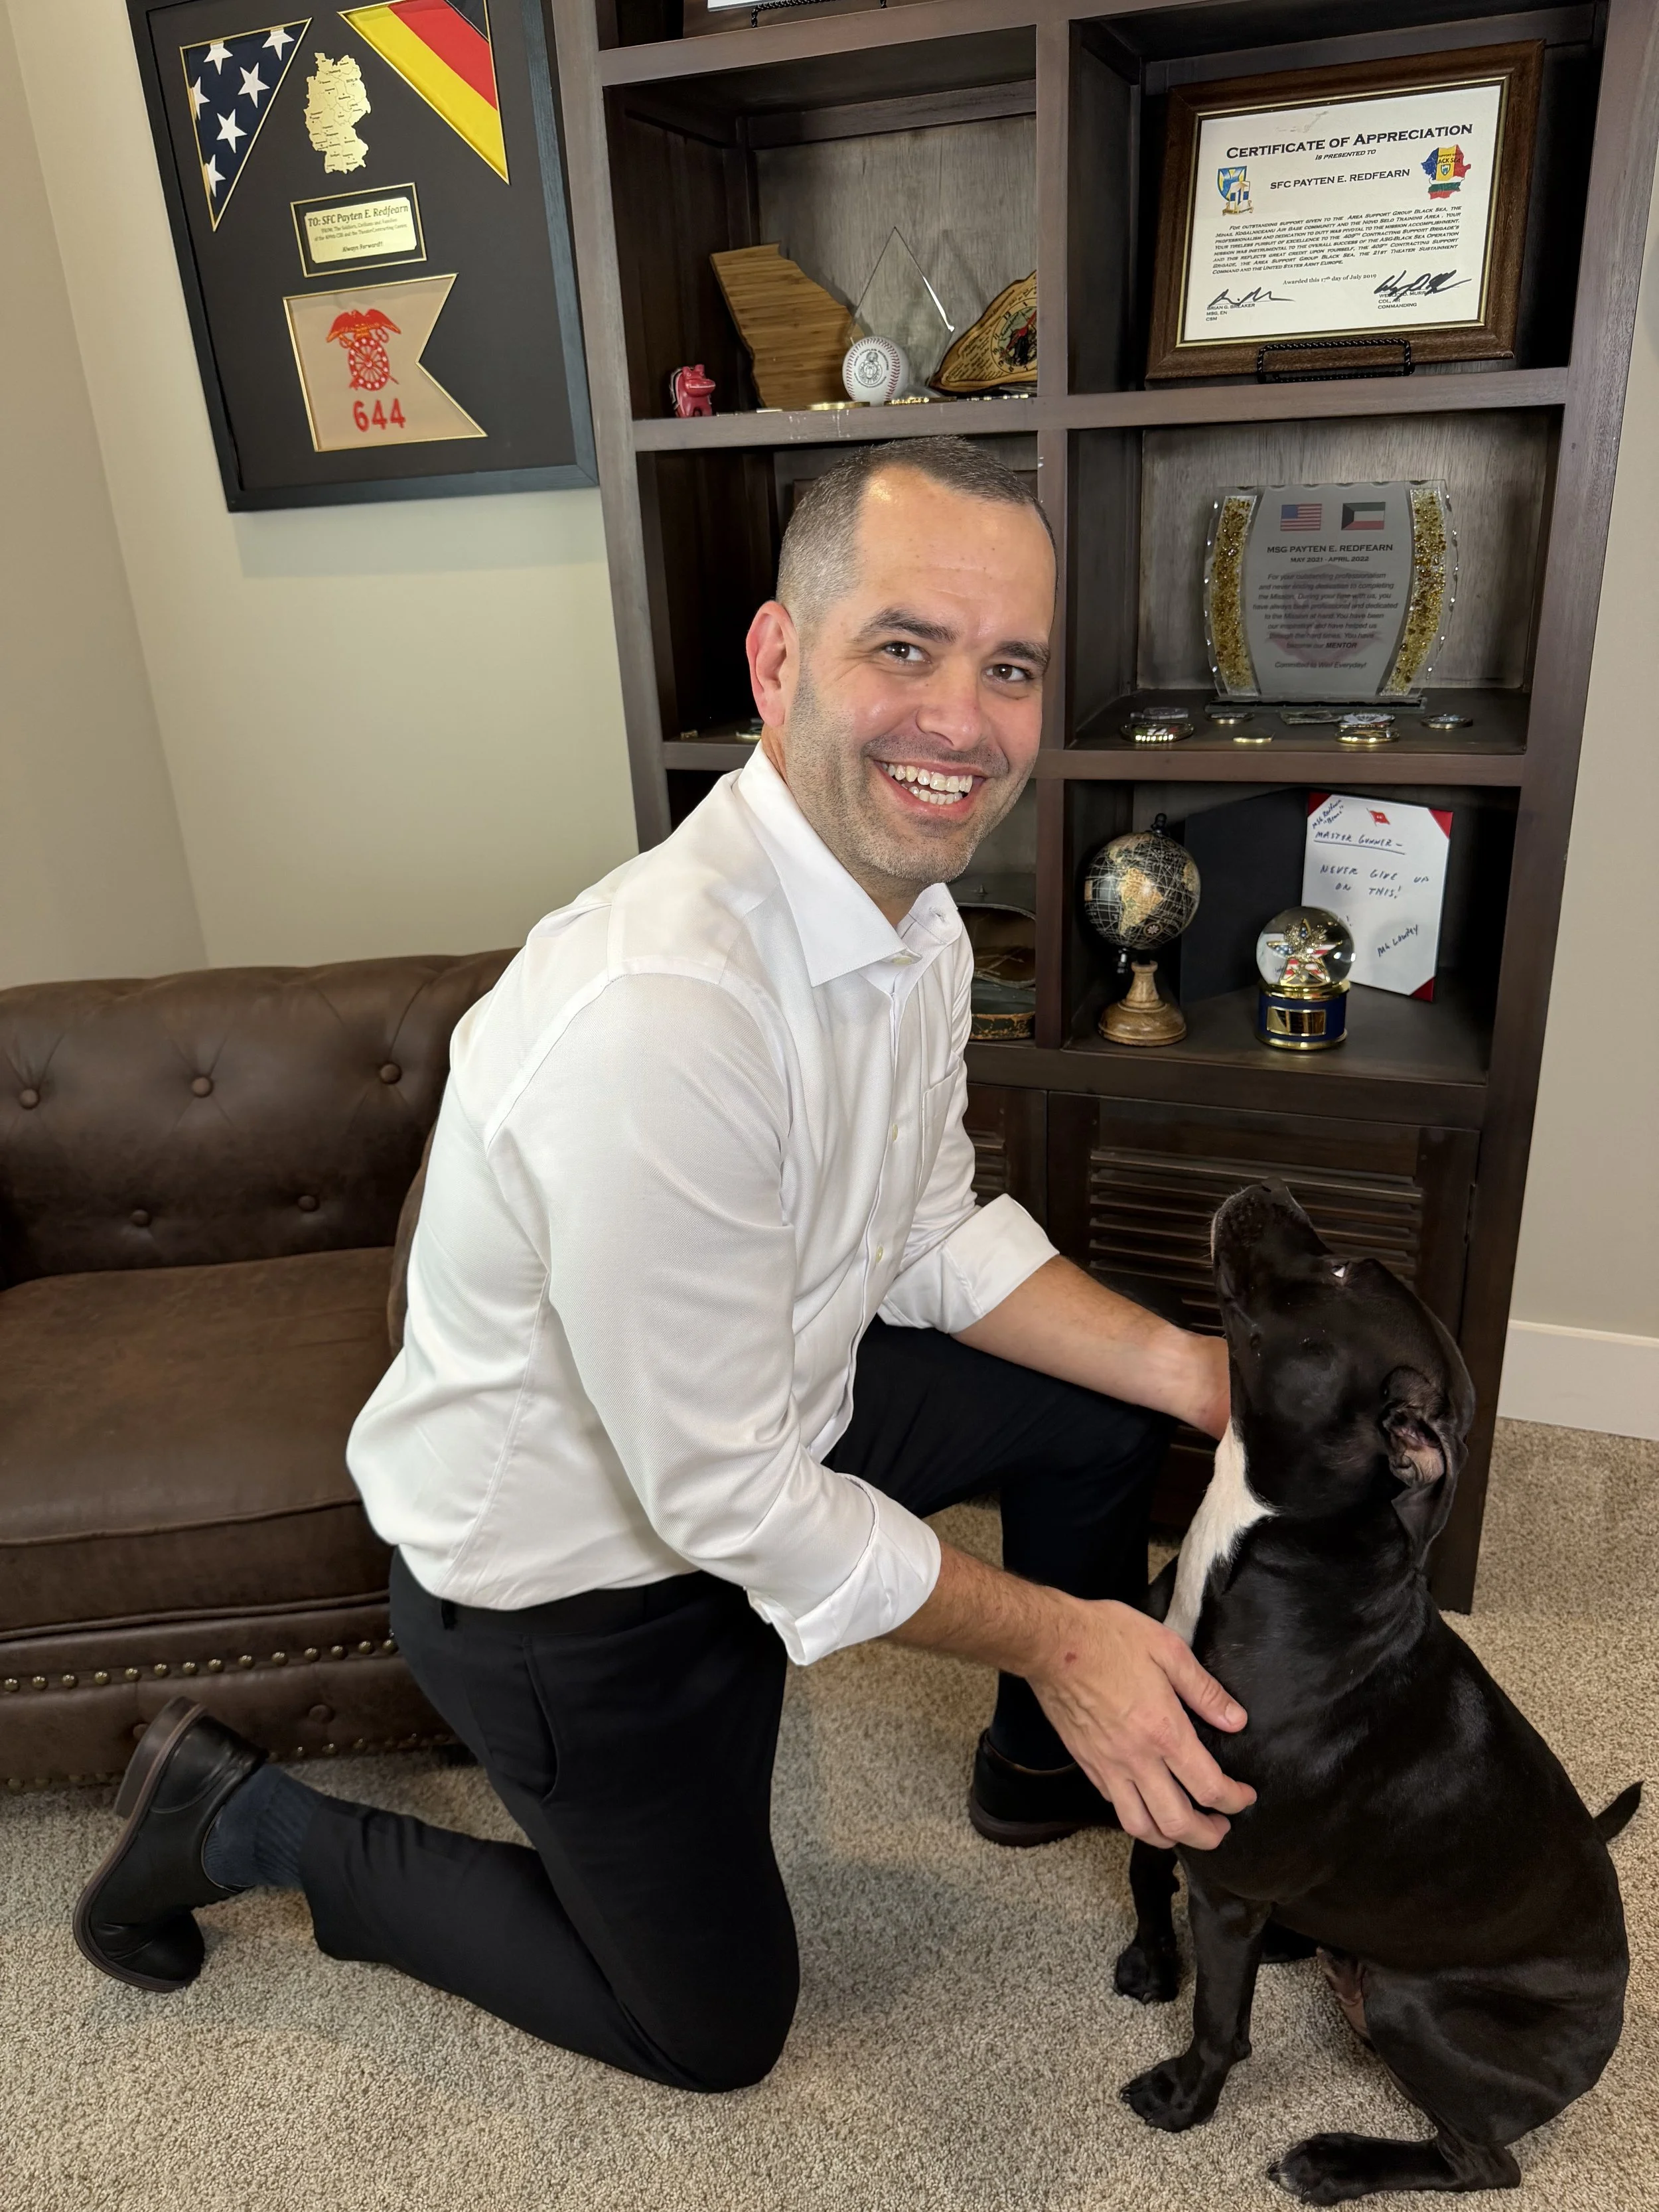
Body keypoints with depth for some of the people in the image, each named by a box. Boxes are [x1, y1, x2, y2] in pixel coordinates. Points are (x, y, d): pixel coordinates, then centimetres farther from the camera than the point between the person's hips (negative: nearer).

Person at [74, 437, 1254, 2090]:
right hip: (567, 1570, -7)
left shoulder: (911, 909, -8)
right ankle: (250, 1824, 25)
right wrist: (1046, 1633, -18)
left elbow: (936, 1242, 2)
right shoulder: (657, 1018, -38)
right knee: (716, 2027, 14)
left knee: (1103, 1404, 9)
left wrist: (1205, 1375, -8)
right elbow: (734, 1508, -29)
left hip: (774, 1399, 8)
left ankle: (1048, 1766, 35)